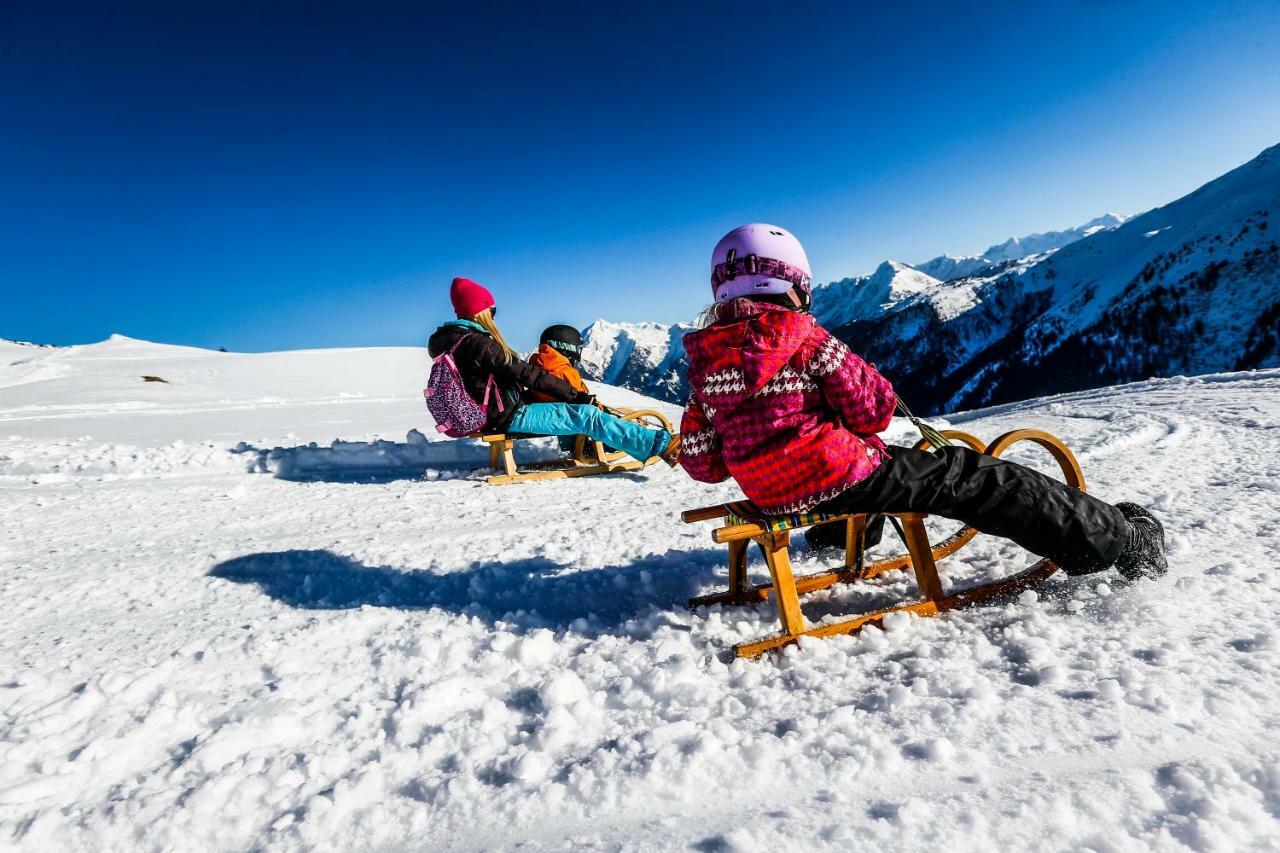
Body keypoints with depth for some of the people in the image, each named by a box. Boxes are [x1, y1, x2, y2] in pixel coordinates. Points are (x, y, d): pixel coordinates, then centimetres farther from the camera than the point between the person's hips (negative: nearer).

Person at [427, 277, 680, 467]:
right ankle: (660, 444, -17)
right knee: (587, 415, -16)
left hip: (495, 414, 10)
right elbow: (525, 373, -22)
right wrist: (576, 395, -17)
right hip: (509, 417, -10)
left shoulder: (449, 339, 8)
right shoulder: (478, 343, -21)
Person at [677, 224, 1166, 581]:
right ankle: (1123, 542, 19)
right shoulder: (797, 332, -14)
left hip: (772, 495, 7)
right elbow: (873, 411, -11)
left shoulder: (703, 362, 2)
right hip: (839, 479, -7)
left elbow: (701, 464, 5)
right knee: (974, 478, 7)